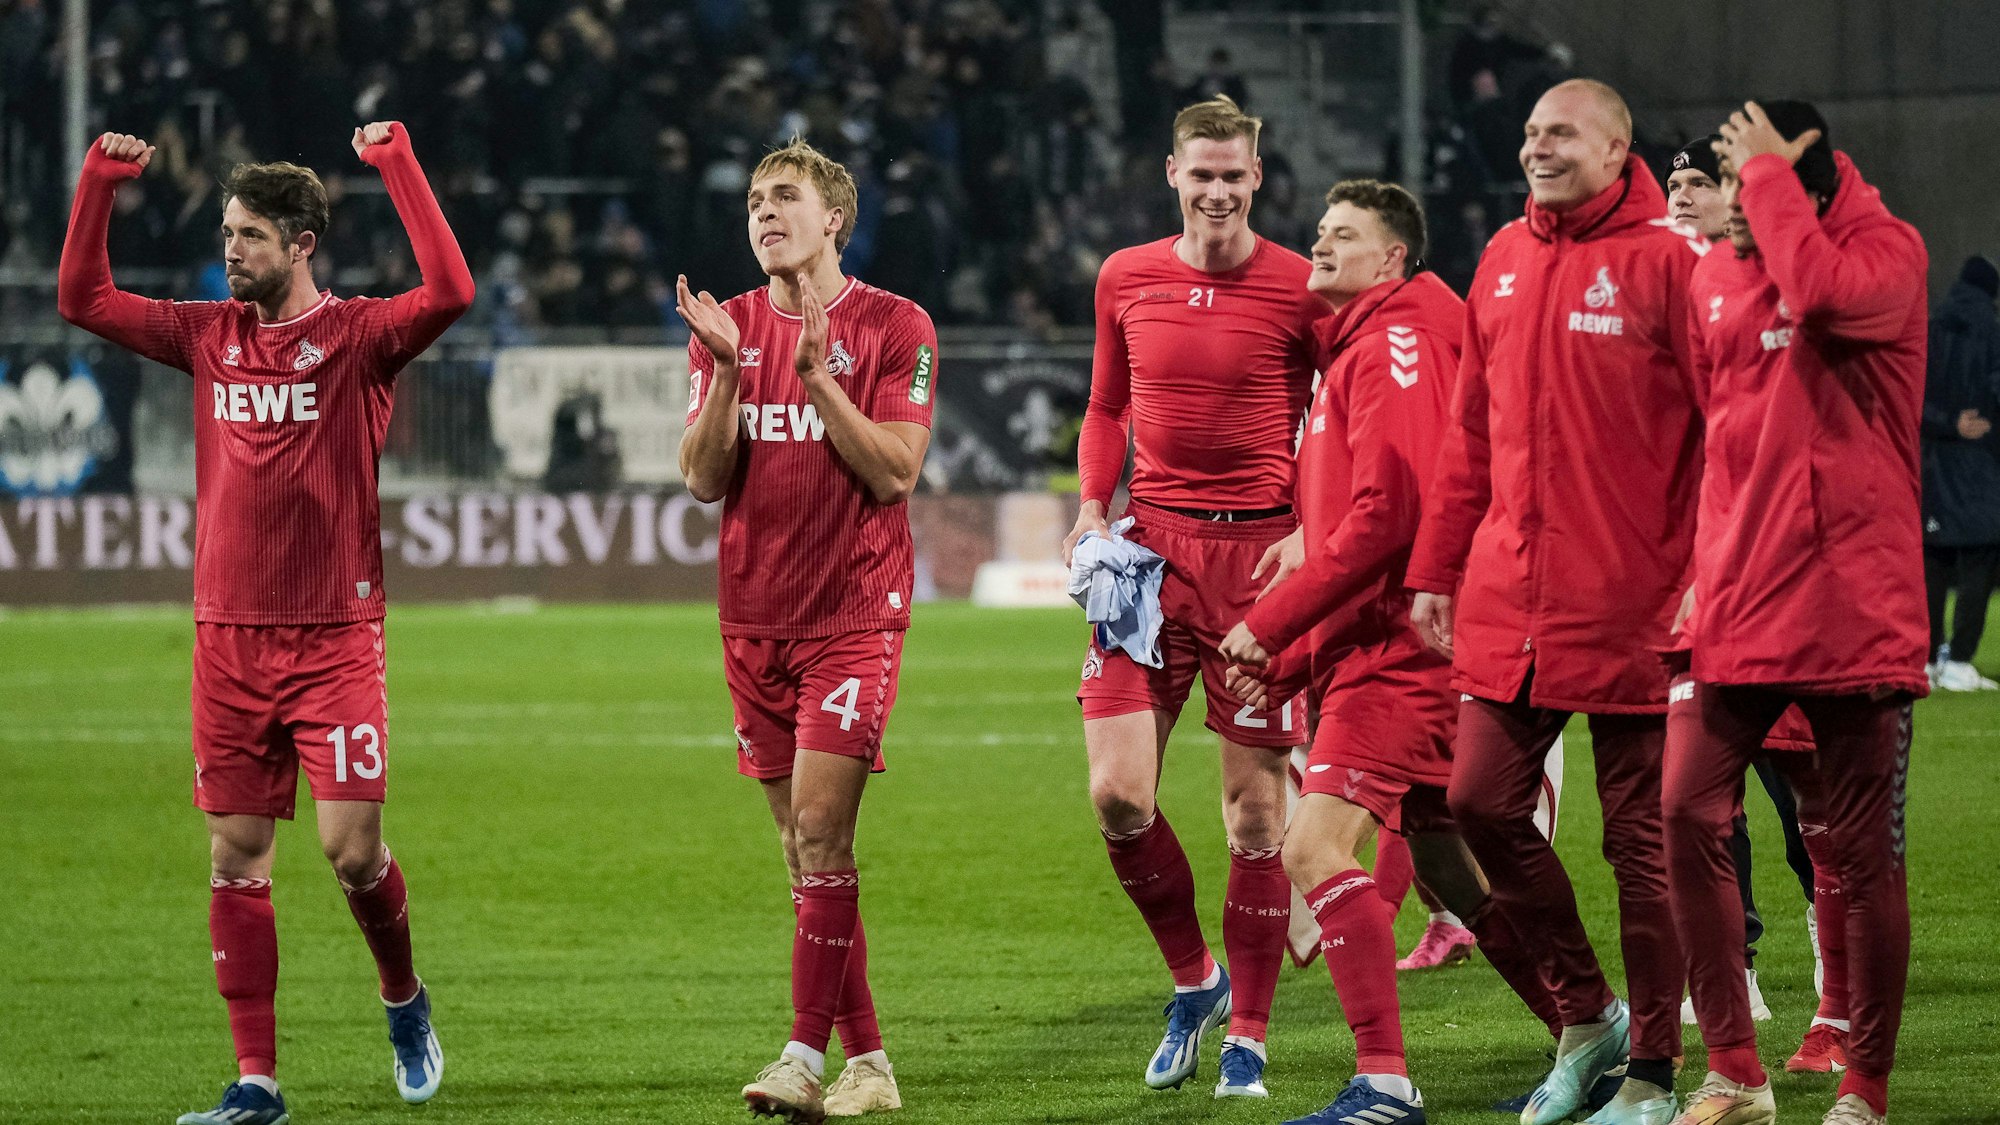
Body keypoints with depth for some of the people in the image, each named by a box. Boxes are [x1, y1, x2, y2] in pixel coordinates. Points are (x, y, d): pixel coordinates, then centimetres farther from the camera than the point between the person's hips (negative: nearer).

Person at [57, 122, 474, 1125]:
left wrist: (398, 165, -22)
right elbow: (82, 298, 13)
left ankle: (404, 1002, 21)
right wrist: (100, 182, 3)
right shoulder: (208, 337, 9)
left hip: (334, 637, -4)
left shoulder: (357, 336, -4)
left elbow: (449, 292, -21)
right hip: (229, 637, 4)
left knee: (351, 847, -8)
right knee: (235, 862, 2)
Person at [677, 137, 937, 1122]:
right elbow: (704, 480, 3)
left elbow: (895, 471, -10)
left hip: (856, 609, -5)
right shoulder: (729, 329, 10)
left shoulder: (894, 328, -3)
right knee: (803, 844, 6)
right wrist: (728, 373, -11)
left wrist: (816, 377, -18)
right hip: (755, 616, 5)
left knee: (820, 827, -15)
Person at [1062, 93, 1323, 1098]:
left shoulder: (1298, 289, -3)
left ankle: (1245, 1034, 11)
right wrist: (1092, 507, 5)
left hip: (1260, 553, -3)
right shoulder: (1125, 279, 7)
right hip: (1151, 547, 3)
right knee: (1116, 793, -8)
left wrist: (1310, 532, -11)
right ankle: (1192, 980, 16)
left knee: (1256, 805, 0)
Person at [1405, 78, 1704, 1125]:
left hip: (1632, 605, -6)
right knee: (1482, 802, 4)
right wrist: (1436, 569, 15)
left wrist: (1708, 585, -16)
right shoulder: (1504, 262, 12)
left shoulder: (1667, 259, -8)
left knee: (1641, 834, 1)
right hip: (1508, 603, 6)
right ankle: (1586, 1016, 22)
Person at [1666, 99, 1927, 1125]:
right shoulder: (1715, 280, 11)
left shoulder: (1886, 252, -6)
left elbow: (1820, 289, -29)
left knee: (1862, 849, 0)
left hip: (1851, 605, -5)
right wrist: (1703, 566, 12)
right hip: (1734, 606, 5)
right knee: (1688, 814, -4)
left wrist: (1768, 174, -17)